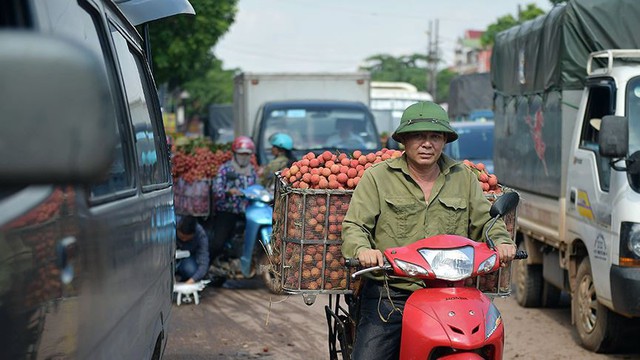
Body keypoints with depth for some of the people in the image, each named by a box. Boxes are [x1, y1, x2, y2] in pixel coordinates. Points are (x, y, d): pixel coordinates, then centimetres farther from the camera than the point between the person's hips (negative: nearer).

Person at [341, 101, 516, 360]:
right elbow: (354, 226, -1)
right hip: (389, 295, -2)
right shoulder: (377, 177, 4)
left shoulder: (463, 178, 14)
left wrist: (501, 241, -2)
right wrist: (362, 250, -23)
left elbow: (484, 219, 19)